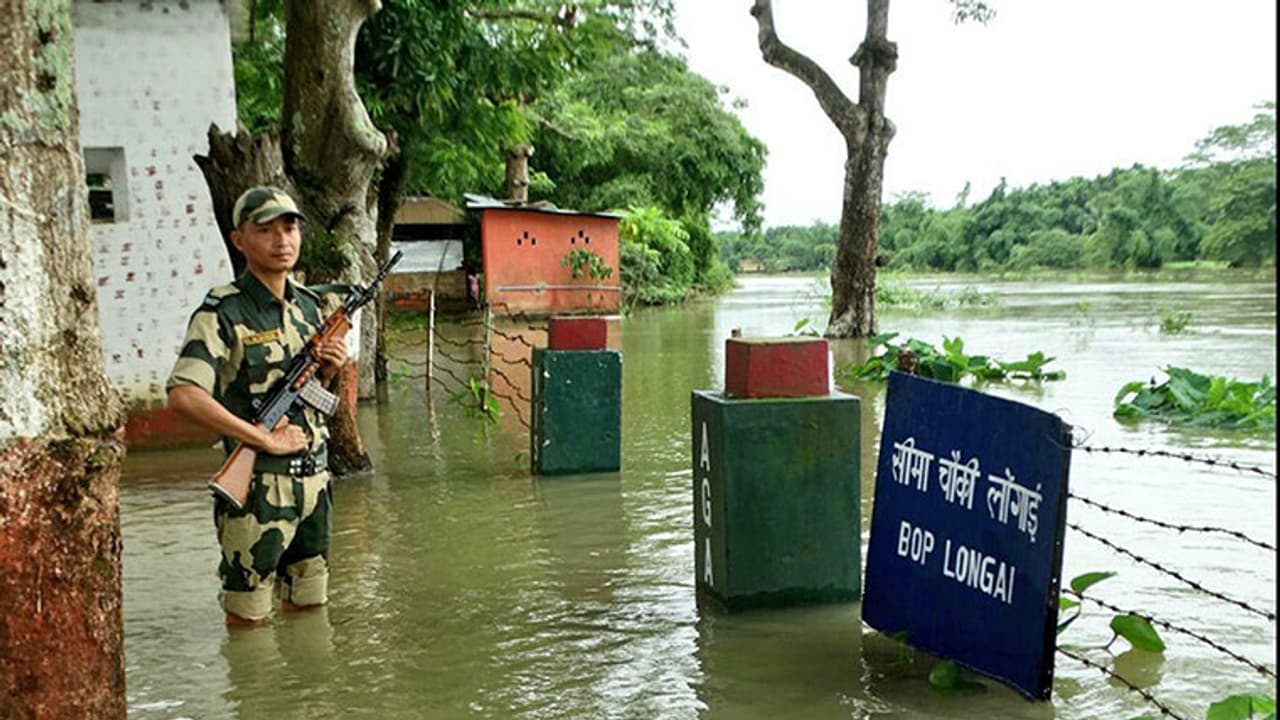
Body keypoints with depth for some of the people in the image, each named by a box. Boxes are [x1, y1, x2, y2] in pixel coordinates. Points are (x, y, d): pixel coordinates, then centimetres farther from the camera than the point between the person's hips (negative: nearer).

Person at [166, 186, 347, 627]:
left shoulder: (310, 305, 10)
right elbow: (183, 396, -24)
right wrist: (265, 438, -21)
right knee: (249, 617, 4)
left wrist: (328, 370, -1)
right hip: (257, 486, -6)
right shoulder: (222, 313, -12)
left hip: (314, 478, 6)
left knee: (308, 607, 17)